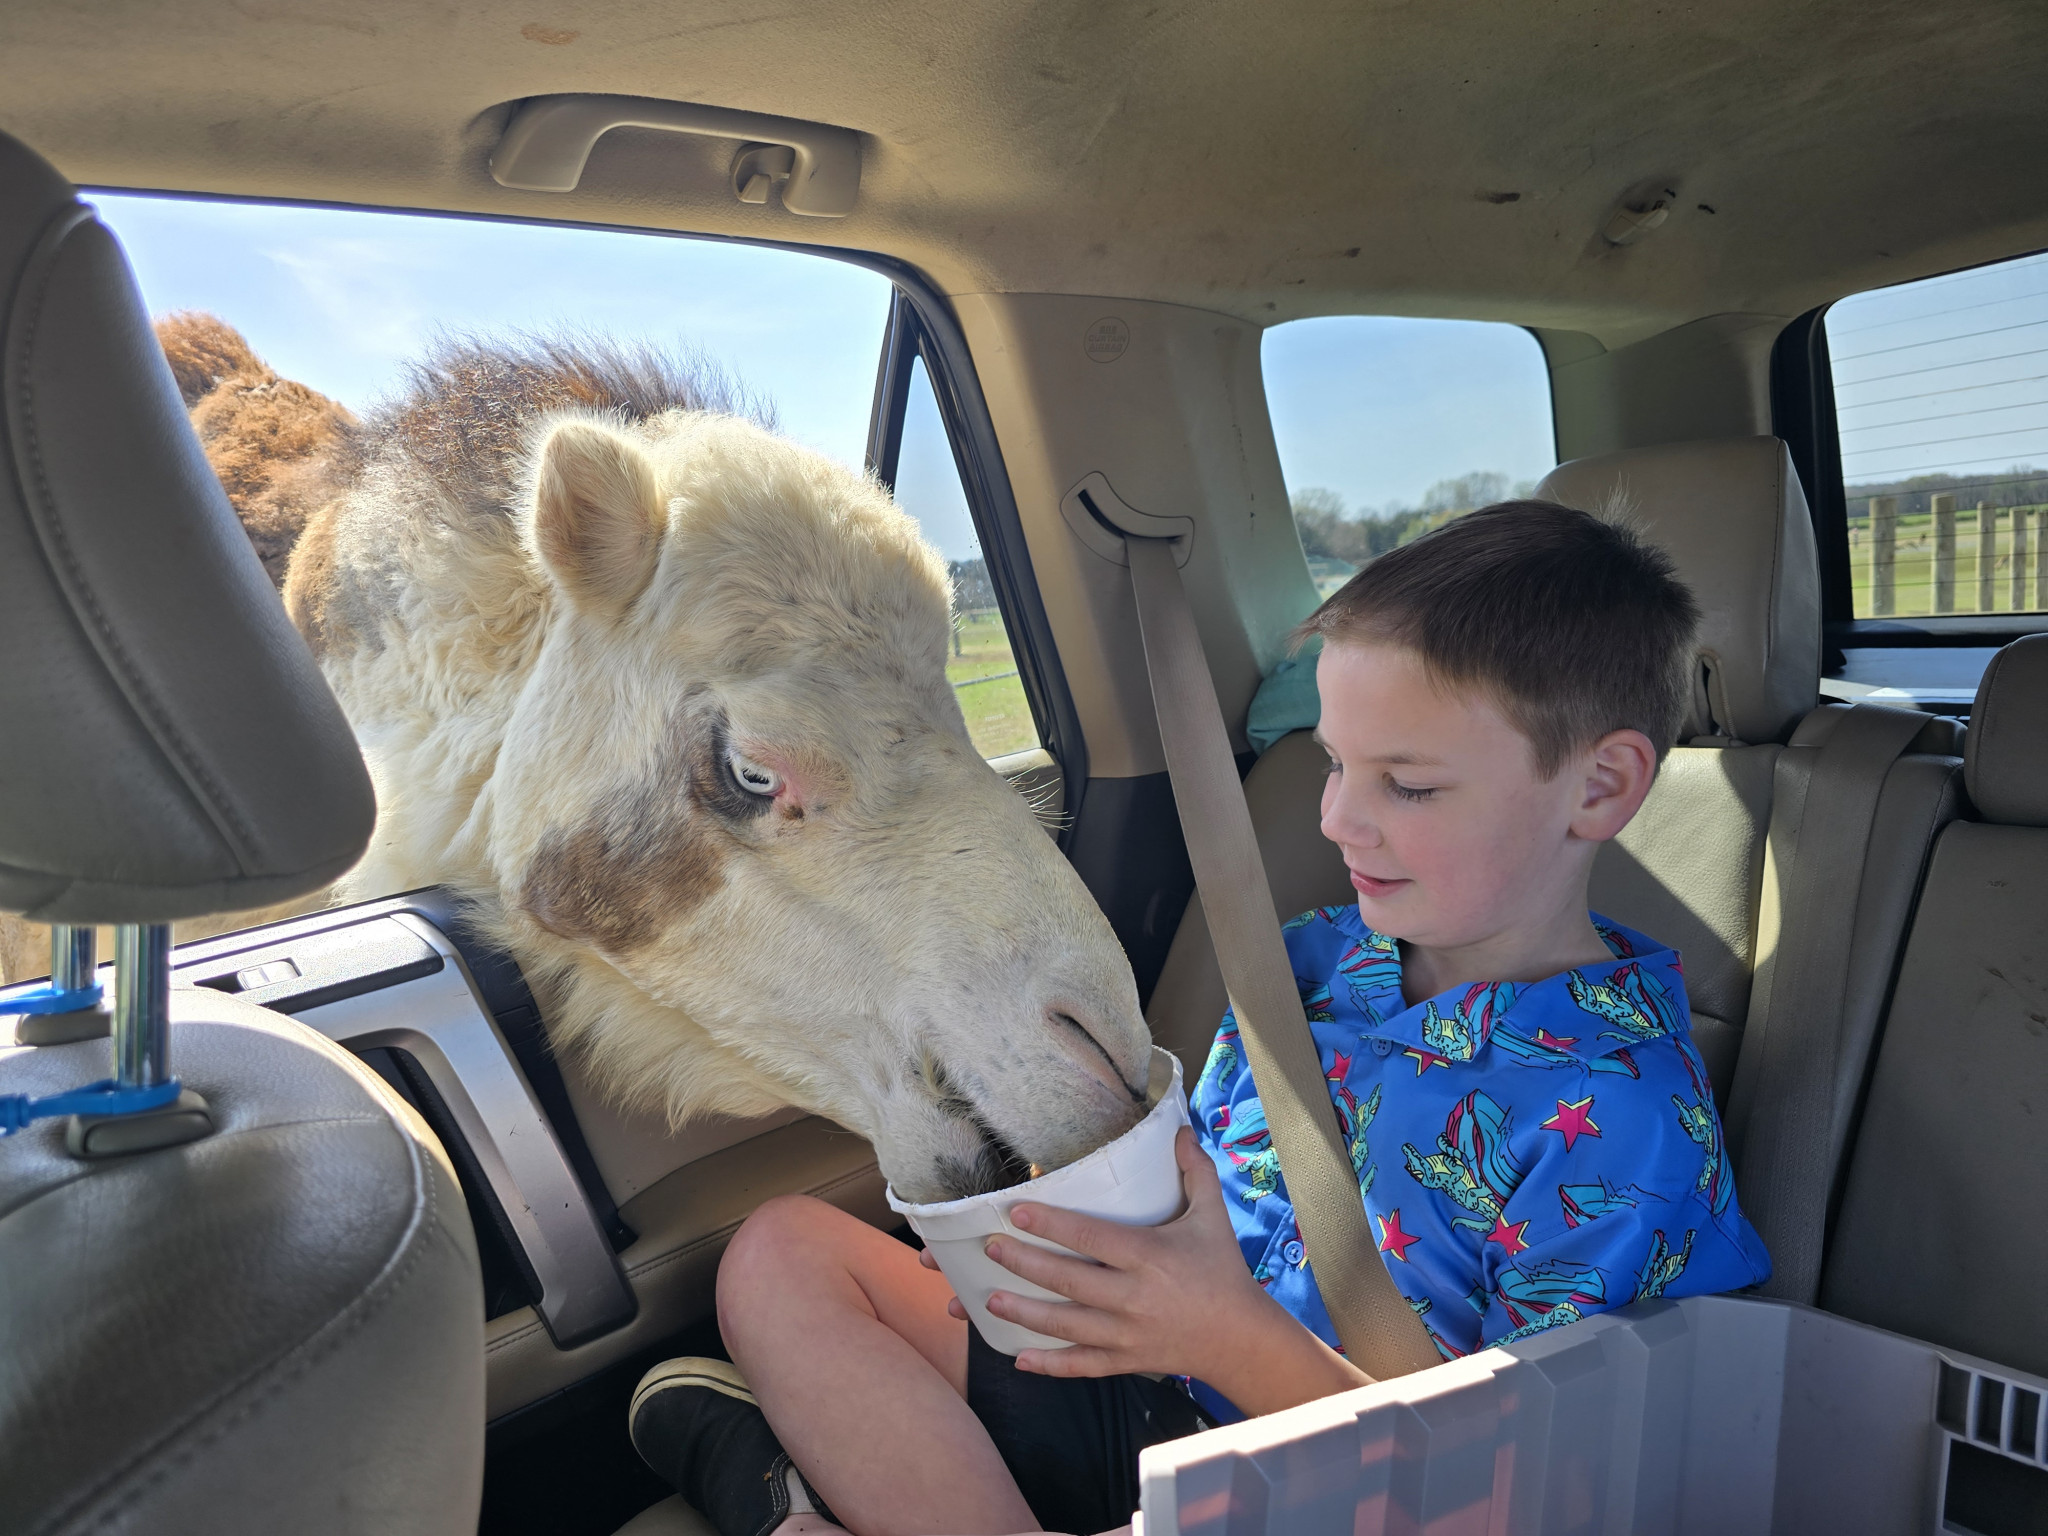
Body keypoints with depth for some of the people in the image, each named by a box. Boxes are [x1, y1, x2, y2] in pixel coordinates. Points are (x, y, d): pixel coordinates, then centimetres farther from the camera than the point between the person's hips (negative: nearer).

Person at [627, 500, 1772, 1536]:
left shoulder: (1619, 1119, -18)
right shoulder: (1303, 963, 2)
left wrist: (1233, 1335, -28)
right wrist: (1076, 1219, -9)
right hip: (1154, 1410, 7)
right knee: (786, 1251, 0)